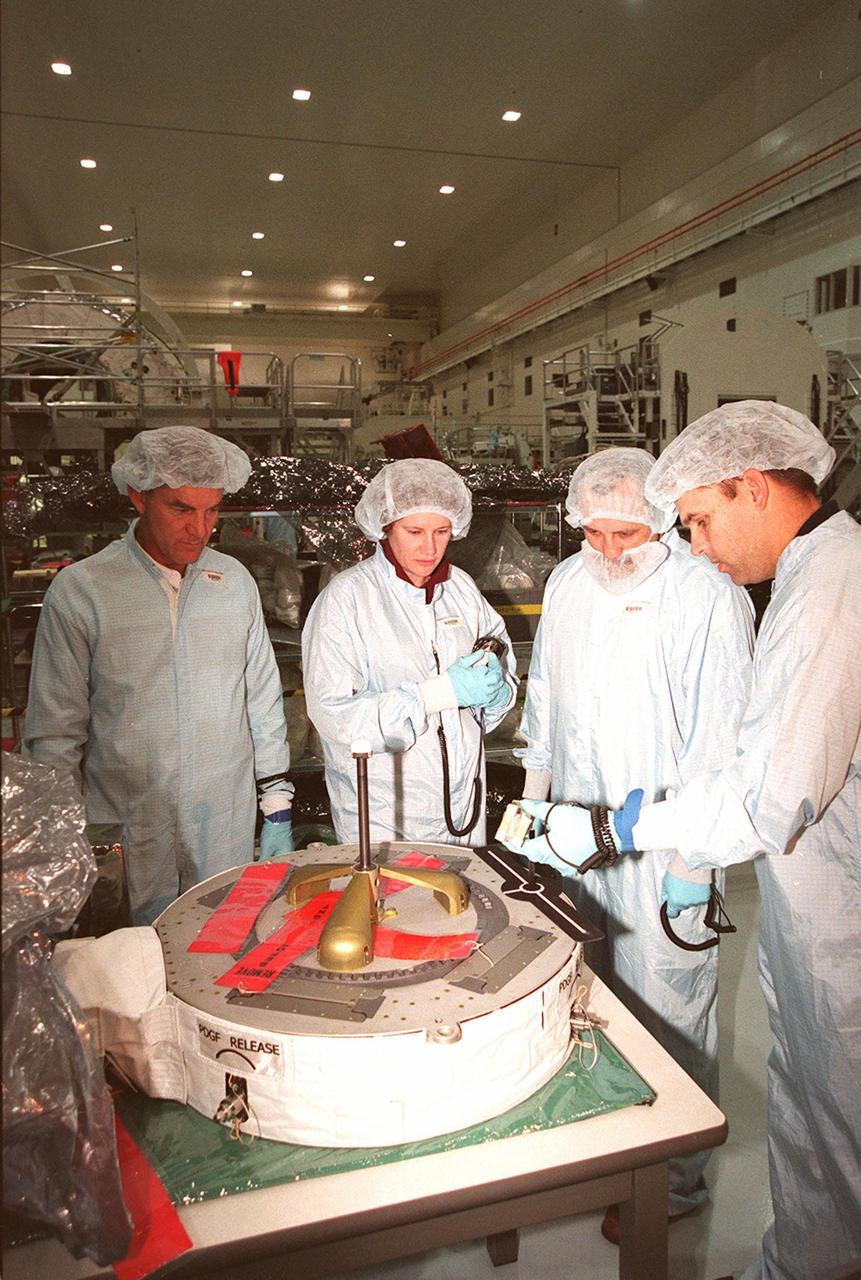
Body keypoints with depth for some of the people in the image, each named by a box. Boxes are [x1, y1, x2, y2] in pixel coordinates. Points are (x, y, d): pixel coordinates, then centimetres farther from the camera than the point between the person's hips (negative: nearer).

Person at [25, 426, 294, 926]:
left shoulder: (235, 581, 2)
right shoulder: (79, 592, -8)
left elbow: (264, 702, 7)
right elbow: (55, 734, -3)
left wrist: (278, 810, 8)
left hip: (231, 833, 3)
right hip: (127, 845, -2)